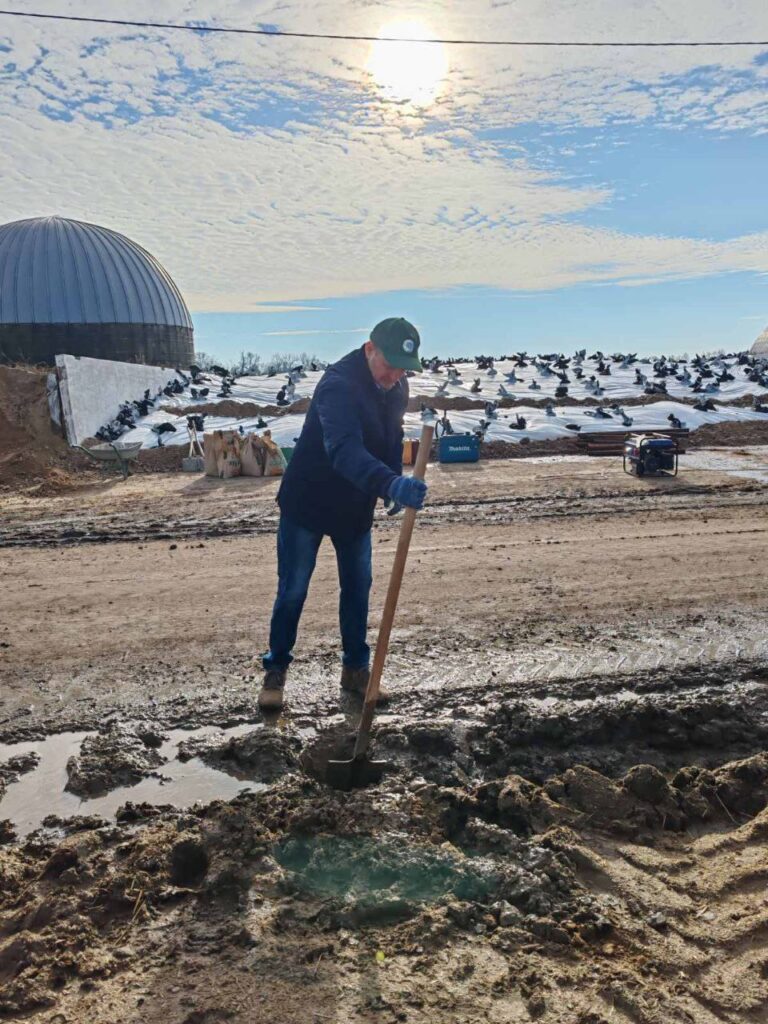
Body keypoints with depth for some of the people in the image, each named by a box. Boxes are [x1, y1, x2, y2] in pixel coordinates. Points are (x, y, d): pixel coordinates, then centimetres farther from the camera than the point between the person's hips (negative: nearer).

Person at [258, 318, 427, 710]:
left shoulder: (397, 387, -4)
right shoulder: (338, 384, -30)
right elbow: (344, 450, -46)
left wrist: (397, 482, 6)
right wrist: (391, 484, -61)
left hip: (356, 506, 7)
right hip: (308, 504, -6)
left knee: (358, 587, 12)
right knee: (293, 590, 3)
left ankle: (356, 668, 27)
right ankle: (275, 670, 20)